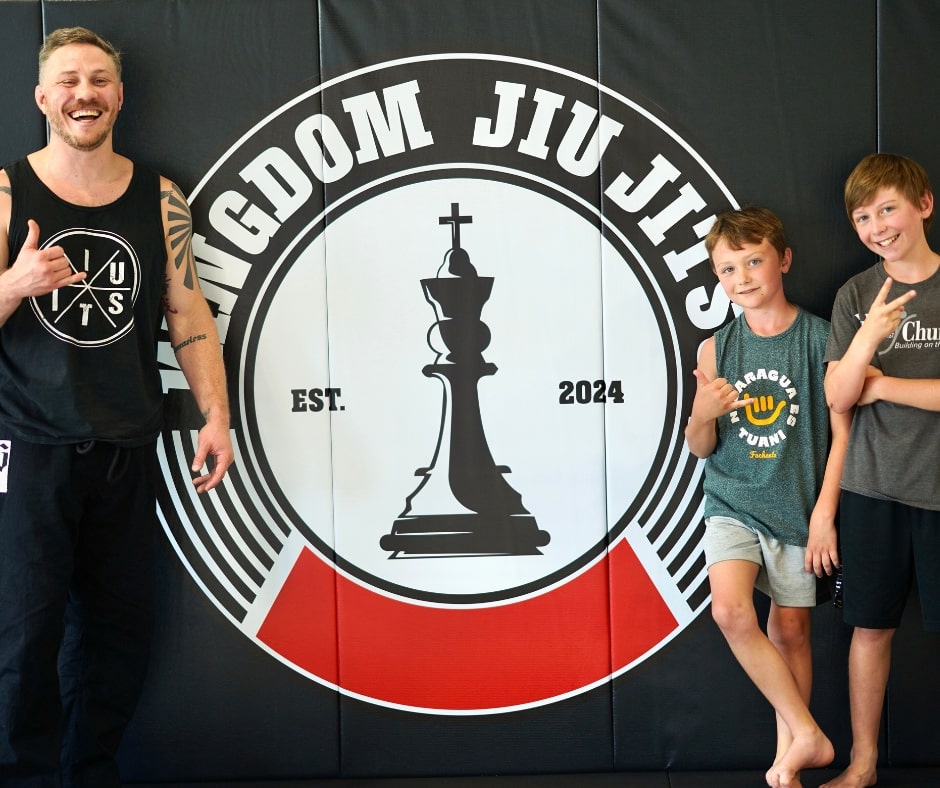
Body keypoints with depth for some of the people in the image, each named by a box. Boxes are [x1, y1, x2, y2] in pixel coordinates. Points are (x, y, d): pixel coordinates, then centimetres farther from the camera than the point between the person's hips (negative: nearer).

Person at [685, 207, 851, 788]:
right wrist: (704, 413, -16)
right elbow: (699, 447, 6)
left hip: (798, 506, -1)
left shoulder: (821, 338, -5)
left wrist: (824, 513, -9)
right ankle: (809, 736, -5)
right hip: (733, 503, 1)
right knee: (731, 611, -19)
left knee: (790, 629, 6)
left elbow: (843, 430, -4)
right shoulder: (718, 348, 2)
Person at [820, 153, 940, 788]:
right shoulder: (856, 296, 5)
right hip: (875, 487, 2)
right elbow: (839, 398, -3)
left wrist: (882, 386, -7)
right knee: (872, 625, 9)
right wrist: (867, 339, -20)